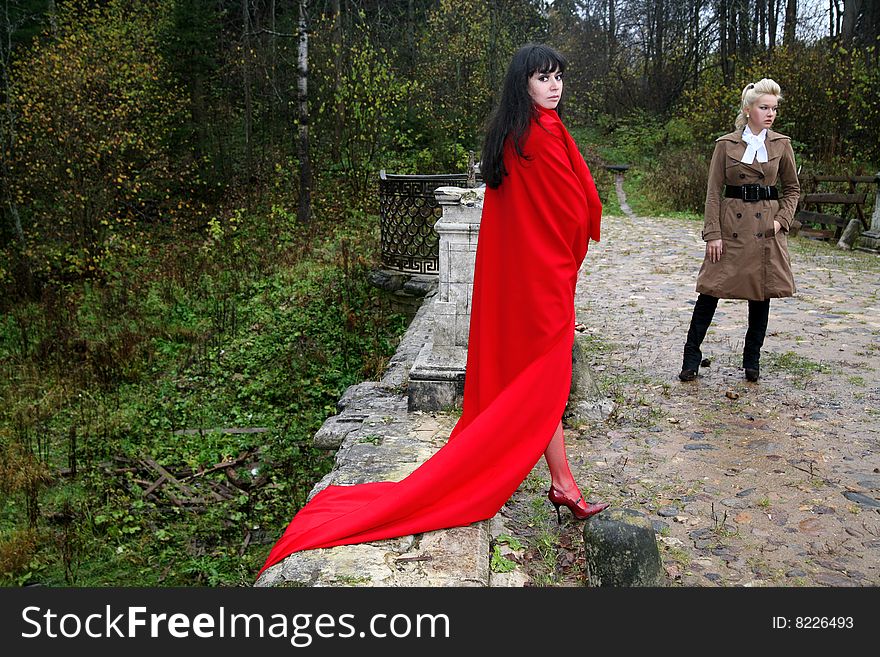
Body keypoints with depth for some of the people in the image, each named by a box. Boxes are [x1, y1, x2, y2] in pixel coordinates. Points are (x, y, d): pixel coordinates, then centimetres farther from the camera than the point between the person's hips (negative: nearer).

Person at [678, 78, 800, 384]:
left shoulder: (781, 144, 7)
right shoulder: (726, 144, 1)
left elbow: (792, 188, 14)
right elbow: (714, 192, -1)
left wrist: (782, 220, -1)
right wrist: (712, 233, -7)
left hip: (766, 229, 2)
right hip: (731, 226, -2)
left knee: (761, 294, 7)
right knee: (711, 290, -3)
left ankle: (752, 360, 19)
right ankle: (691, 358, 6)